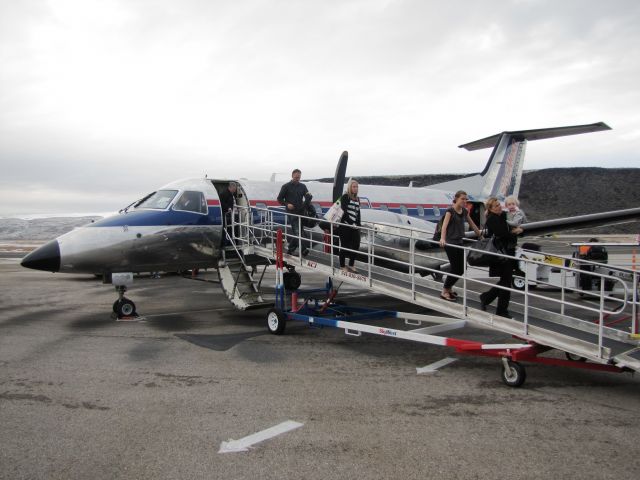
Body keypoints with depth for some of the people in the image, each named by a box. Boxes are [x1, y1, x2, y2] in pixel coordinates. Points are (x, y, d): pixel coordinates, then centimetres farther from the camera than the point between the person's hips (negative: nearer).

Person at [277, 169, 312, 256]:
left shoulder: (302, 186, 13)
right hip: (291, 212, -5)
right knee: (297, 231, -14)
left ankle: (290, 249, 22)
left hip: (301, 212, 5)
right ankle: (303, 249, -21)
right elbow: (279, 199, 5)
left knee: (295, 232, 9)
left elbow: (308, 197, 9)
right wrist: (287, 204, -12)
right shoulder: (286, 186, 3)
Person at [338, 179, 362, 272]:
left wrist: (359, 225, 8)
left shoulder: (357, 199, 14)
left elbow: (358, 213, 16)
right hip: (345, 226, -6)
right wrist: (351, 224, -20)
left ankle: (351, 264, 20)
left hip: (354, 227, 6)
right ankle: (342, 266, 12)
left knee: (356, 245, 3)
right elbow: (344, 211, -14)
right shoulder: (345, 197, -5)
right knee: (344, 246, 1)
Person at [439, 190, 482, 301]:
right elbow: (444, 225, -27)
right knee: (456, 269, -7)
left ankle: (448, 288, 26)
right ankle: (444, 292, 7)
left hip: (459, 242, 7)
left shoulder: (464, 211, 8)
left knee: (460, 269, 8)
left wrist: (480, 234, 27)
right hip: (450, 243, -7)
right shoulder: (450, 211, -13)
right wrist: (442, 239, -43)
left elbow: (472, 224, 22)